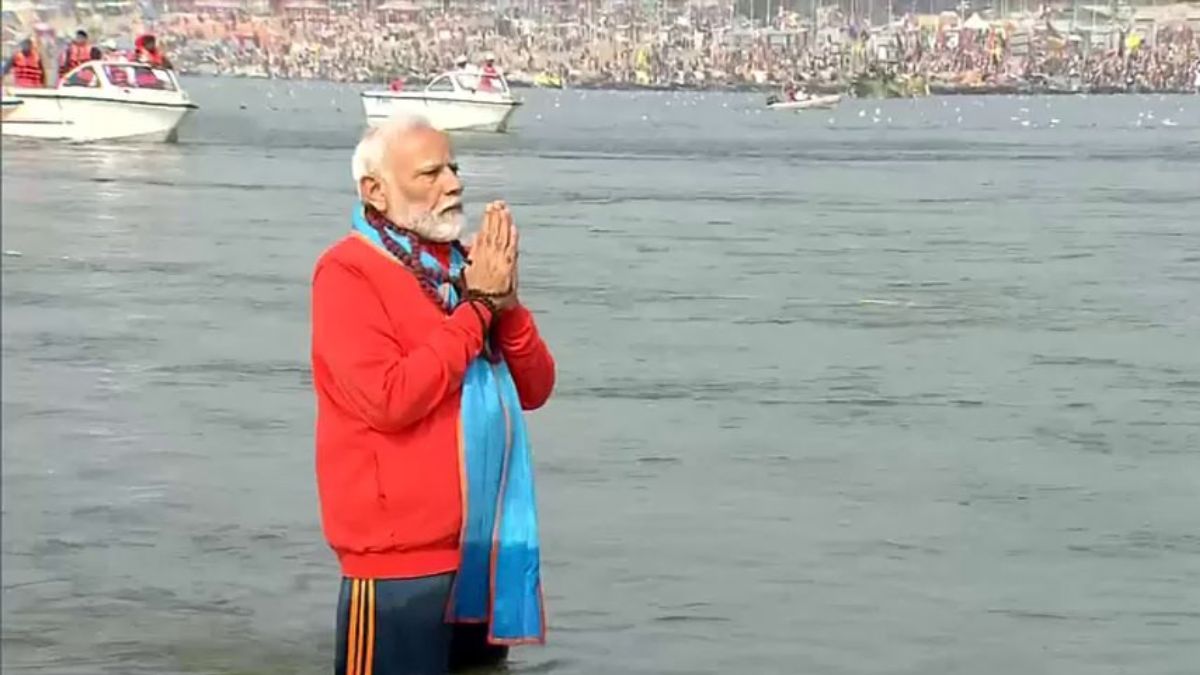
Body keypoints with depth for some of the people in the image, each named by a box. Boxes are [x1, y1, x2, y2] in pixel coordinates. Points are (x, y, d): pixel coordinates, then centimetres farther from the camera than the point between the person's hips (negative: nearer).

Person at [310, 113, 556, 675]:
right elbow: (390, 400, -23)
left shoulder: (462, 265, 10)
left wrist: (506, 304, -9)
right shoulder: (347, 272, -11)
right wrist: (478, 306, -16)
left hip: (484, 549, 7)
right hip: (403, 557, -7)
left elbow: (534, 389, 9)